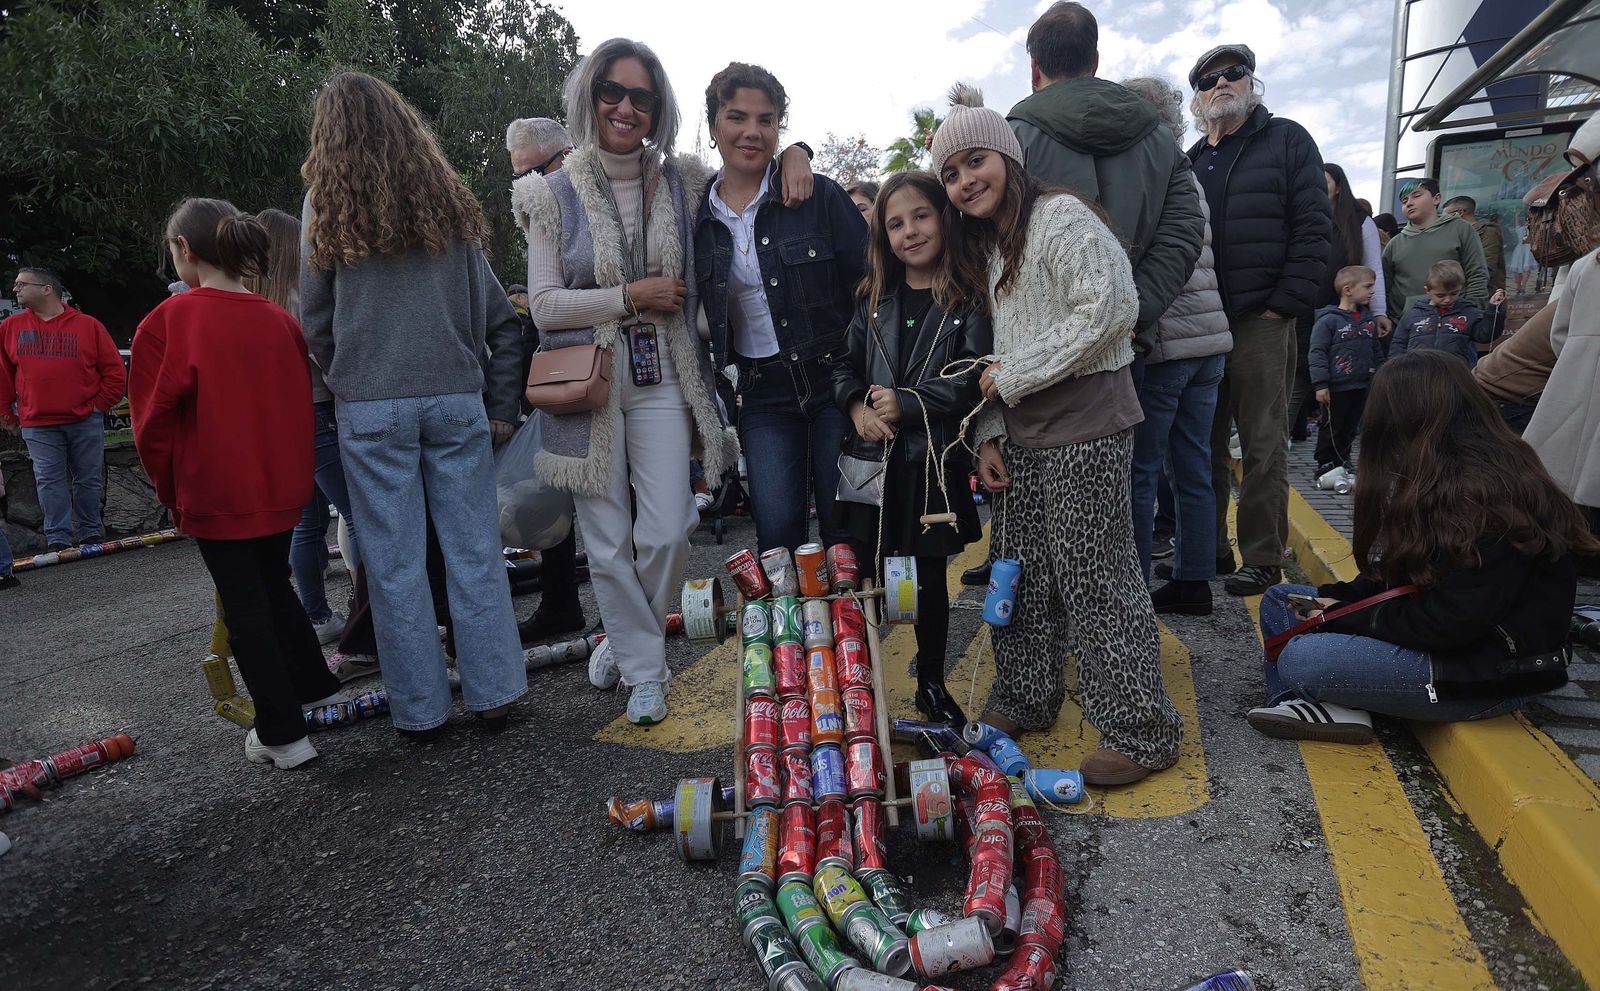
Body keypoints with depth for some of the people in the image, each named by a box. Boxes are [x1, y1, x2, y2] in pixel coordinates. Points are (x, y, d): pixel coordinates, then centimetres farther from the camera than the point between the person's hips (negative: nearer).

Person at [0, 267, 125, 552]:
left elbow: (115, 371, 2)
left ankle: (90, 533, 19)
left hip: (86, 421, -1)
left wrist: (100, 405, -3)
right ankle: (58, 538, 4)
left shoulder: (88, 326, 0)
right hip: (37, 425, 2)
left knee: (89, 479, 6)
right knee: (50, 481, 0)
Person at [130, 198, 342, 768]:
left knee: (244, 607, 4)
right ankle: (315, 687, 35)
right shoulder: (279, 320, 1)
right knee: (274, 588, 23)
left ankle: (283, 735, 9)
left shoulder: (169, 321, -13)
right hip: (282, 487, 5)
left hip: (217, 495, -5)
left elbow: (154, 421, -10)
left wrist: (172, 491, 3)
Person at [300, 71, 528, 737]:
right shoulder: (447, 198, 8)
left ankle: (419, 708, 15)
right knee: (475, 551, 7)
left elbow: (315, 320, 6)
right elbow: (497, 316, 7)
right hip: (456, 398, 2)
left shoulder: (327, 207, 2)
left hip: (370, 408, -2)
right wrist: (501, 407, 10)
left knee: (394, 563, 6)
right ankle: (492, 694, 13)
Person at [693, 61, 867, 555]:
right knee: (777, 534, -3)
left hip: (834, 379, -2)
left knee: (846, 532, 4)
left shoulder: (819, 195, -3)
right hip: (763, 394, 2)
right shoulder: (696, 215, 5)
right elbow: (700, 317, 14)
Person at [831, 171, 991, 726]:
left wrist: (907, 405, -17)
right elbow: (845, 365, 14)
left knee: (930, 574, 10)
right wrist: (857, 406, -5)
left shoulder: (968, 300, -3)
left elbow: (972, 379, -10)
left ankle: (932, 685, 27)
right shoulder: (875, 299, 10)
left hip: (932, 460, -3)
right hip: (872, 457, 3)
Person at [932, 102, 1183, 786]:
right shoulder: (985, 247, 17)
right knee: (1020, 568, 14)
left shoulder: (1061, 218, -11)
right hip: (1023, 432, 9)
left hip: (1085, 426, -9)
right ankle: (1024, 700, 31)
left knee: (1095, 575, -4)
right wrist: (989, 434, 8)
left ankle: (1142, 732, 11)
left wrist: (1016, 375, -16)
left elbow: (1111, 309, -22)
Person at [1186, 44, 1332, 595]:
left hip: (1261, 322, -4)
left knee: (1261, 445, -1)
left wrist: (1285, 304, -12)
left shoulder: (1287, 141, 5)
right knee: (1205, 443, 8)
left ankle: (1263, 559, 7)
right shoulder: (1191, 161, 18)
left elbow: (1313, 228, -4)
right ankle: (1208, 549, 18)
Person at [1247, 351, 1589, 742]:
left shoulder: (1488, 498, -23)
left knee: (1297, 660, -28)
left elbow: (1448, 624, -25)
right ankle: (1303, 703, -10)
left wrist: (1346, 618, -13)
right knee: (1279, 600, 6)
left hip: (1488, 675, -10)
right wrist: (1336, 599, -3)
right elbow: (1402, 574, 13)